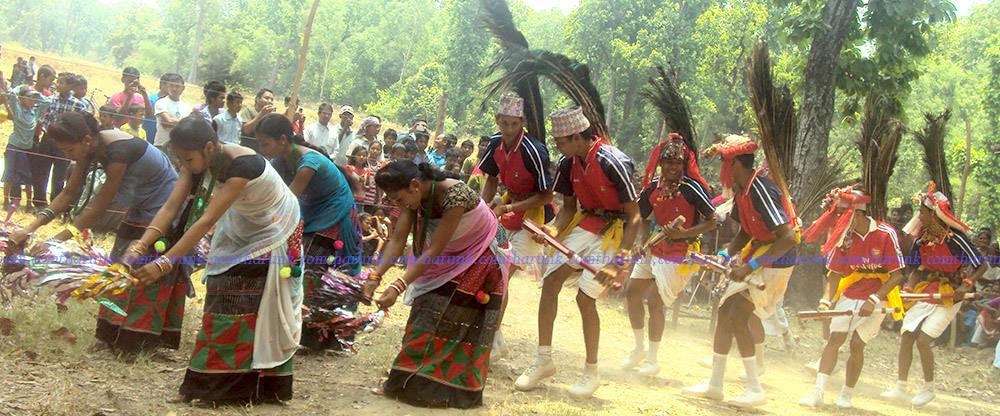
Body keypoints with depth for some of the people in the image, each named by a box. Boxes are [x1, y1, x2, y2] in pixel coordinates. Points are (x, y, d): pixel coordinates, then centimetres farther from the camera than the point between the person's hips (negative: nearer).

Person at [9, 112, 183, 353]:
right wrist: (30, 229, -13)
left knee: (145, 280, -2)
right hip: (140, 211, 9)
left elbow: (96, 210, -29)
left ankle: (137, 343, 8)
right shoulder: (92, 147, -8)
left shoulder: (117, 152, -32)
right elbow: (69, 194, -4)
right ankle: (115, 337, 20)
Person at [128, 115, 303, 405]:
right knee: (223, 301, 2)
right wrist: (141, 245, -37)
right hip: (241, 233, 7)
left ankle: (265, 387, 2)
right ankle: (216, 384, 7)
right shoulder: (198, 161, -15)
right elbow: (171, 206, -21)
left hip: (274, 233, -7)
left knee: (263, 310, -6)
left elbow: (208, 220, -43)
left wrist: (165, 263, -47)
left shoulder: (242, 164, -37)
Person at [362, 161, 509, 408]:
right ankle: (413, 383, 11)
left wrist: (398, 287, -42)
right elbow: (397, 240, -18)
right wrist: (375, 277, -33)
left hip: (481, 257, -7)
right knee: (428, 316, 4)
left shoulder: (455, 195, -37)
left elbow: (434, 251, -37)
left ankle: (451, 389, 3)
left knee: (462, 326, -4)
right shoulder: (414, 195, -15)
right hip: (451, 256, 7)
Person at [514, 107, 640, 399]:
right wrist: (554, 229, -13)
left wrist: (619, 262, -29)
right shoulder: (569, 163, -4)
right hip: (584, 224, 7)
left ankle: (592, 372, 7)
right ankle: (544, 360, 8)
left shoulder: (612, 163, -26)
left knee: (585, 297, -12)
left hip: (615, 230, -7)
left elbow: (634, 218, -22)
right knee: (550, 281, -3)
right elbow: (568, 206, 9)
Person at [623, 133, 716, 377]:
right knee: (632, 293, 12)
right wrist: (641, 242, -1)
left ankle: (652, 360, 8)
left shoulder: (692, 188, -18)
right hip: (655, 249, 7)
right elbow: (645, 218, 15)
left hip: (680, 253, -7)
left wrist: (685, 233, -24)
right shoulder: (653, 186, 1)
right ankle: (640, 348, 29)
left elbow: (713, 220, -15)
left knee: (655, 302, -9)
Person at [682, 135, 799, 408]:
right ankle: (715, 385, 16)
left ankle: (755, 389, -5)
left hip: (776, 261, -9)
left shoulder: (761, 190, -26)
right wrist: (725, 255, -2)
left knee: (737, 316, -15)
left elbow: (788, 238, -31)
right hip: (757, 253, 9)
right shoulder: (741, 191, 3)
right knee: (724, 312, 7)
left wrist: (751, 266, -32)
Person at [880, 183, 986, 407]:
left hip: (949, 296, -6)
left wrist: (967, 284, -28)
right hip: (926, 292, 6)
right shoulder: (922, 238, -1)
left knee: (923, 340, -13)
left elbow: (982, 266, -14)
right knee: (906, 337, 2)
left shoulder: (956, 238, -19)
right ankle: (900, 388, 14)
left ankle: (928, 388, 8)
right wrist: (909, 287, -8)